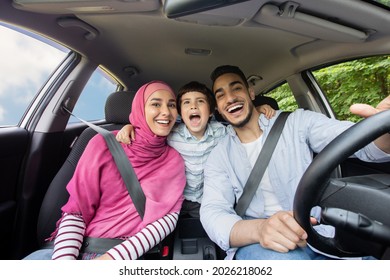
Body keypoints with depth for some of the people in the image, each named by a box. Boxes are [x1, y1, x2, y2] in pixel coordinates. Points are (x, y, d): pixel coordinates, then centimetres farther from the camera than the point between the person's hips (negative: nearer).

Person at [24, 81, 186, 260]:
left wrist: (114, 257, -16)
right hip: (81, 246, 2)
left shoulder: (174, 160, 3)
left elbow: (170, 216, -5)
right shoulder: (105, 144, 0)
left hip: (128, 252, -1)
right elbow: (75, 209, -1)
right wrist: (65, 258, -17)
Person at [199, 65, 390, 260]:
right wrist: (258, 229, -32)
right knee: (277, 257, -34)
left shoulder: (297, 123, 1)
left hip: (314, 234, 2)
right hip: (255, 243, -1)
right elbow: (212, 213, -10)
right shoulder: (218, 157, 2)